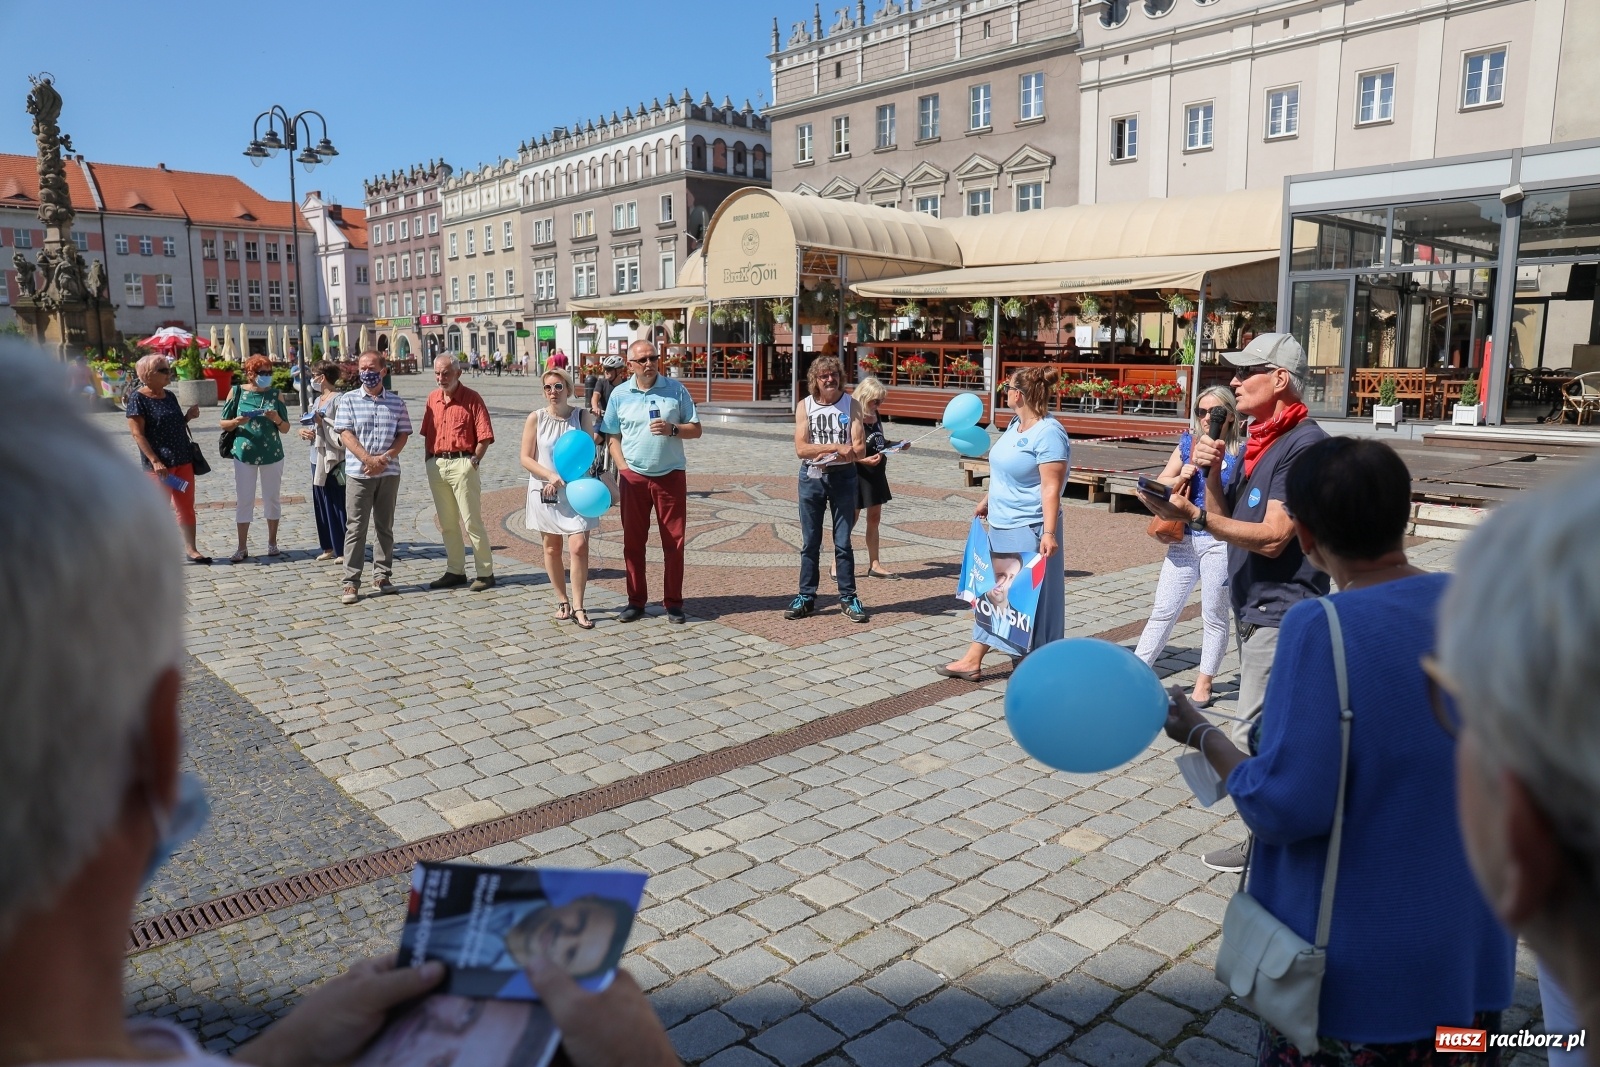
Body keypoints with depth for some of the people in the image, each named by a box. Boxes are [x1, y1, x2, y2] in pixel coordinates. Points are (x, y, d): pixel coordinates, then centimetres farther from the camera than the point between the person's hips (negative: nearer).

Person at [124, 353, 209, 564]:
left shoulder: (169, 396, 12)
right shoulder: (138, 398, -9)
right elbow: (137, 433, -14)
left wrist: (189, 416, 2)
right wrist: (155, 461, -21)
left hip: (182, 460, 7)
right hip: (159, 464, -7)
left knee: (186, 507, 8)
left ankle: (190, 549, 14)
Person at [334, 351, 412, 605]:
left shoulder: (396, 402, 7)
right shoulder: (348, 400, 3)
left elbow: (403, 435, 4)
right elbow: (346, 434, -5)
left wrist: (385, 458, -12)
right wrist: (369, 459, -16)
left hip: (389, 472, 2)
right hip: (358, 472, -2)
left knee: (385, 526, 9)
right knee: (356, 528, -2)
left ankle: (382, 576, 18)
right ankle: (351, 581, 1)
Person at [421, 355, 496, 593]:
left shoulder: (471, 398, -5)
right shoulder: (432, 398, 13)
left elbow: (485, 436, -7)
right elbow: (426, 432, 19)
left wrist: (474, 460, -11)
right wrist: (428, 459, 9)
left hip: (462, 464, -6)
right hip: (436, 465, 6)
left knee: (472, 521, -5)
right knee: (446, 523, 12)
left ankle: (485, 573, 1)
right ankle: (455, 571, 20)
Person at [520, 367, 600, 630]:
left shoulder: (582, 416, 0)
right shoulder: (536, 419, -1)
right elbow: (526, 459, -2)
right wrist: (551, 476, -16)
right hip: (544, 491, 1)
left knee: (579, 547, -10)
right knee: (552, 548, 8)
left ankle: (578, 607, -1)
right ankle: (562, 600, 24)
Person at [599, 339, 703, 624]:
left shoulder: (676, 389, 2)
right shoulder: (620, 394, 4)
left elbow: (695, 429, 4)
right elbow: (612, 436, 7)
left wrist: (672, 429, -15)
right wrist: (623, 467, -4)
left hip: (670, 475, -1)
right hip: (633, 477, 1)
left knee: (673, 541, 1)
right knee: (633, 541, 5)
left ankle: (673, 603, 11)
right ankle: (636, 601, 16)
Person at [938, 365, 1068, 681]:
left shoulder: (1048, 433, -19)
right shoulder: (1016, 425, 9)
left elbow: (1051, 487, -23)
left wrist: (1049, 532, -27)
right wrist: (988, 500, 30)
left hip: (1029, 530, -9)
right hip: (1001, 525, 10)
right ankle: (972, 661, 22)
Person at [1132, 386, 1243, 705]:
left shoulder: (1240, 451, -5)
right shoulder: (1187, 444, 6)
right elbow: (1160, 484, 7)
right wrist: (1180, 478, -12)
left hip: (1220, 543, -3)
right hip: (1184, 539, 4)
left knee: (1215, 616, 9)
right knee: (1163, 612, 8)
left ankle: (1203, 683, 20)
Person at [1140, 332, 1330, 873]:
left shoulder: (1303, 444, -18)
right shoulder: (1261, 440, 13)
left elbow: (1272, 537, -25)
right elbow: (1229, 515, 11)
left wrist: (1195, 516, -34)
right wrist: (1212, 471, -5)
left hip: (1281, 613, -10)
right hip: (1257, 608, 10)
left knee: (1256, 737, -5)